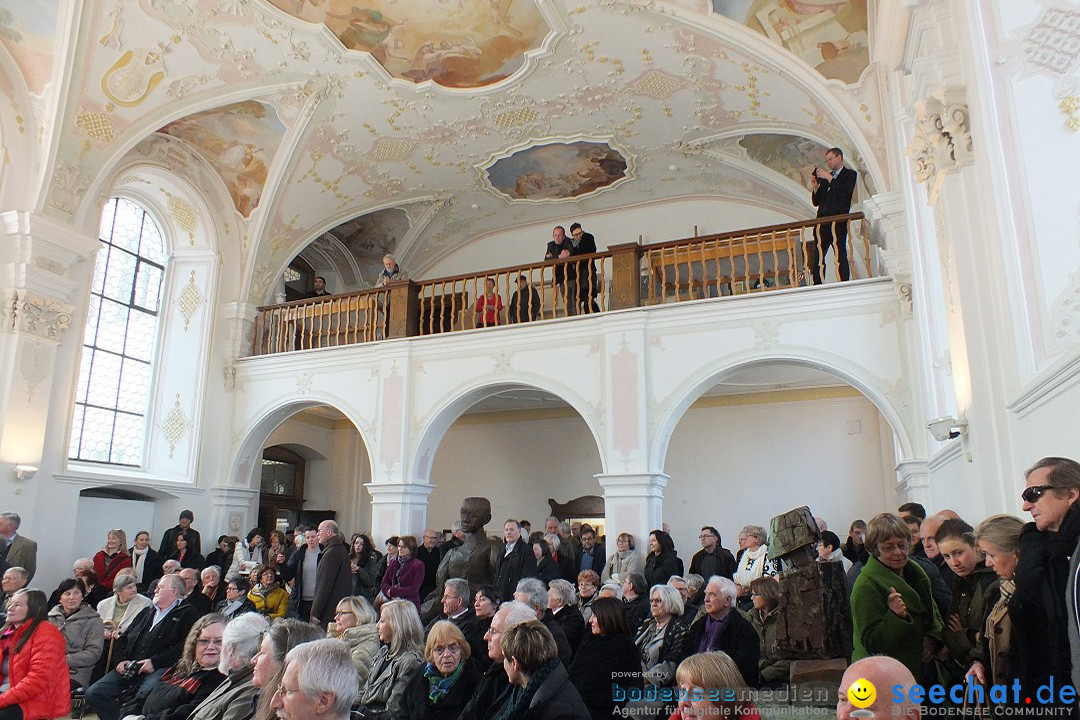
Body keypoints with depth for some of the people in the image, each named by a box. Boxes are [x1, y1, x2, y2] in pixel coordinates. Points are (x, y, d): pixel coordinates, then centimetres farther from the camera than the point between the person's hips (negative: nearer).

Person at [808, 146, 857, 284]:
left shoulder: (850, 174, 10)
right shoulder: (825, 177, 24)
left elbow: (845, 191, -10)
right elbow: (816, 202, 21)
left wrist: (829, 178, -8)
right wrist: (815, 187, 4)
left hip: (838, 222, -5)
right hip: (822, 222, 5)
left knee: (841, 255, -11)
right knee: (817, 256, -2)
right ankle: (817, 286, -3)